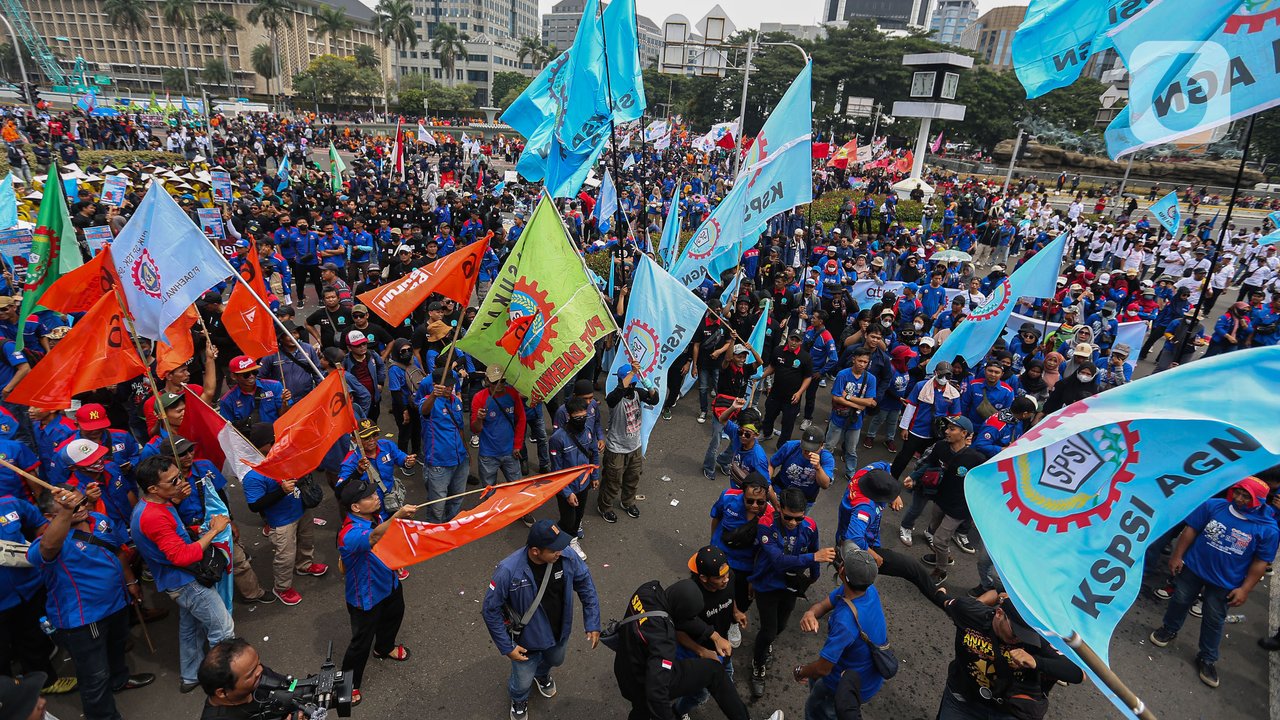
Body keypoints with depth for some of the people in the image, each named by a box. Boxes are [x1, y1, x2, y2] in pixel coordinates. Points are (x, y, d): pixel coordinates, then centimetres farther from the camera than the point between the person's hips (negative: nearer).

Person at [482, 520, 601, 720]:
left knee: (555, 661, 33)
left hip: (560, 633, 4)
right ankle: (519, 700, 59)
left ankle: (542, 675, 71)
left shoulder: (567, 557, -27)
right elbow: (491, 610, -22)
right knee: (523, 681, 21)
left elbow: (586, 584, -10)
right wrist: (506, 647, -17)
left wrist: (593, 624, -8)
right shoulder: (509, 571, -37)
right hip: (526, 639, -3)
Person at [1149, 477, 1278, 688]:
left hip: (1224, 583, -1)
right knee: (1179, 601, 17)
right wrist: (1177, 556, -5)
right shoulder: (1213, 506, -13)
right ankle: (1169, 630, 42)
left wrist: (1245, 589, -9)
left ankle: (1207, 659, 28)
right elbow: (1191, 530, -5)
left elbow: (1261, 562, -7)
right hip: (1193, 568, 1)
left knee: (1213, 621, 11)